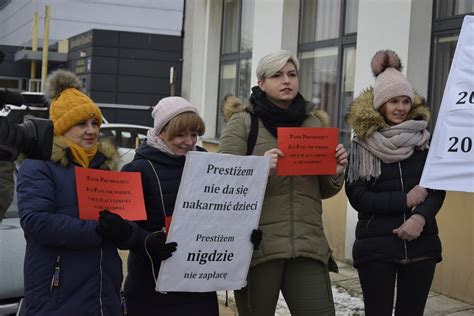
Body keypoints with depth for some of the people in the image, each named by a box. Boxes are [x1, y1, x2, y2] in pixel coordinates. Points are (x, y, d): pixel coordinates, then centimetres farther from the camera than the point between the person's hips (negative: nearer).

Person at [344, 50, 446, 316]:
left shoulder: (424, 140, 6)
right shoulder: (363, 144, -3)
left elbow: (438, 189, 1)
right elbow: (357, 196, -9)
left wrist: (420, 217, -18)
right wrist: (405, 200, -13)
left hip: (421, 244, 3)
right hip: (376, 245, -2)